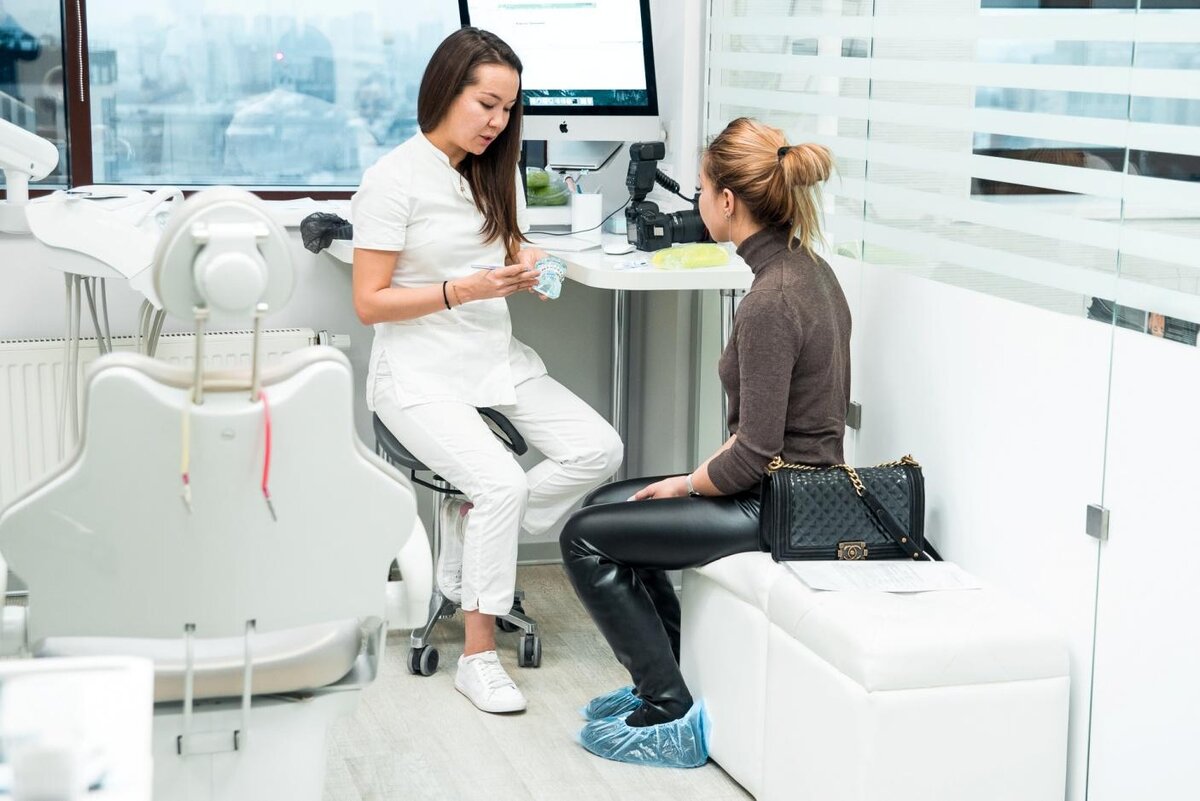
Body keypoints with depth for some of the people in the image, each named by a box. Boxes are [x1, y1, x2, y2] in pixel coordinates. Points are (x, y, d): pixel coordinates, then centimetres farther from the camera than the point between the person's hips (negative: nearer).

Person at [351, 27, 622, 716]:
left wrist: (526, 272, -5)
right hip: (422, 373, -7)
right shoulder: (395, 179, -11)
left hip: (497, 357, 7)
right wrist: (463, 291, -21)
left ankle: (474, 526, 4)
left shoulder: (496, 173, 10)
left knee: (599, 451, -15)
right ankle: (479, 655, -13)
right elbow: (369, 303, -11)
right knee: (504, 482, -28)